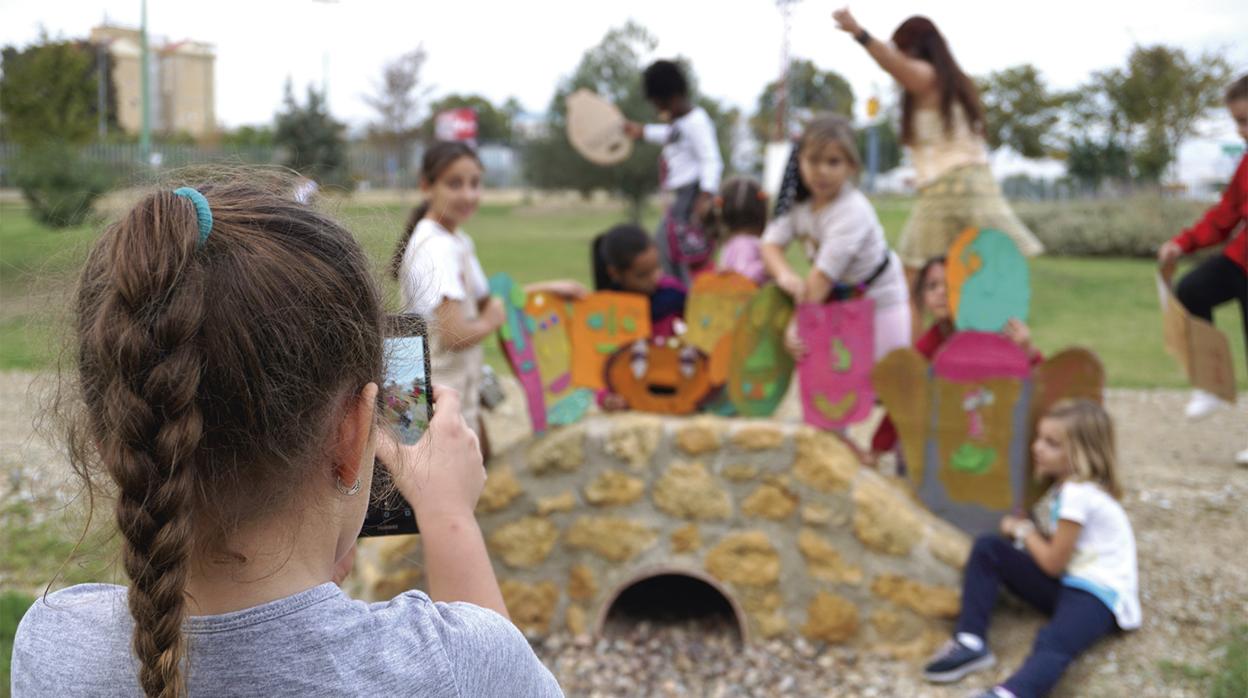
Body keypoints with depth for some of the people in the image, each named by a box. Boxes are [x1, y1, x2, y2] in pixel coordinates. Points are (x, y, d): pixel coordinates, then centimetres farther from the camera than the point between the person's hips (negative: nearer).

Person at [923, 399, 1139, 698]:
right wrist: (1028, 531, 1)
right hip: (1064, 582, 10)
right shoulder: (1066, 485, 12)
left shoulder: (1078, 494, -18)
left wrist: (1024, 531, 3)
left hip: (1098, 593, -10)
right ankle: (970, 642, -13)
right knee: (987, 547, -3)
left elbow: (1053, 563, -13)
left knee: (1054, 642, -39)